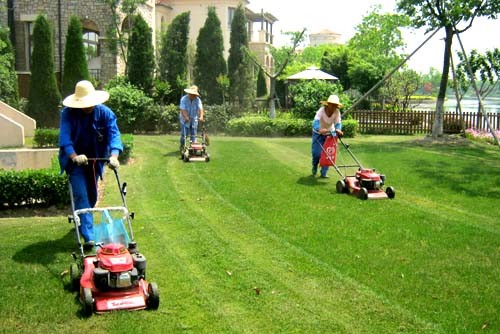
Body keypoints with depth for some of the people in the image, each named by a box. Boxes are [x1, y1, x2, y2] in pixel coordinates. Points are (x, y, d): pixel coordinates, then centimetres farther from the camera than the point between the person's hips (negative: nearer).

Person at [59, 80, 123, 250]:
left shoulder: (105, 113, -14)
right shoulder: (68, 114, -18)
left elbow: (114, 135, -23)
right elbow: (64, 137, -28)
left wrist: (113, 156, -41)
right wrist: (74, 156, -46)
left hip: (95, 159, 3)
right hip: (75, 160, -3)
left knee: (92, 196, 16)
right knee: (81, 196, -14)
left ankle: (82, 221, 44)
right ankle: (89, 237, -18)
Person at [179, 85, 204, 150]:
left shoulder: (198, 100, -8)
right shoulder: (184, 99, -13)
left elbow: (200, 109, -21)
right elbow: (183, 110, -23)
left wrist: (201, 117, -38)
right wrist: (186, 117, -38)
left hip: (194, 120, 3)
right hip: (185, 120, -2)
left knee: (193, 135, 4)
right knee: (184, 134, -6)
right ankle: (182, 147, 11)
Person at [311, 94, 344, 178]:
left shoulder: (337, 112, -19)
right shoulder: (321, 110, -28)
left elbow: (338, 123, -22)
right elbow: (315, 122, -41)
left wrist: (338, 130, -45)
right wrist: (320, 130, -61)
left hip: (330, 133, 3)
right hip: (318, 133, -3)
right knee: (317, 152, -8)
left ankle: (323, 173, 5)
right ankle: (314, 167, 24)